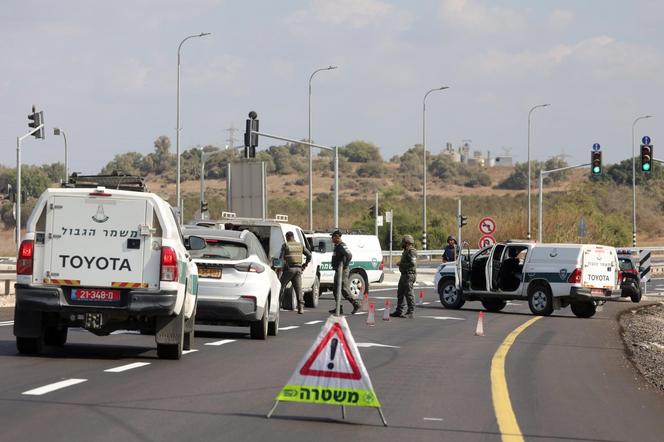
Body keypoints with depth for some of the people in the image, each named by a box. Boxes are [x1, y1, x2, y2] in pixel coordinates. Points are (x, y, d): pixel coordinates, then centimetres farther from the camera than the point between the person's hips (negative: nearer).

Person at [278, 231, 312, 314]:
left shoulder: (285, 245, -3)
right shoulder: (300, 245, 11)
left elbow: (281, 258, -12)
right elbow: (309, 255, 8)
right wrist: (305, 265, 11)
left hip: (289, 268, -4)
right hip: (298, 269, 4)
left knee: (281, 287, 6)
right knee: (298, 288, 3)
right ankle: (301, 307, -6)